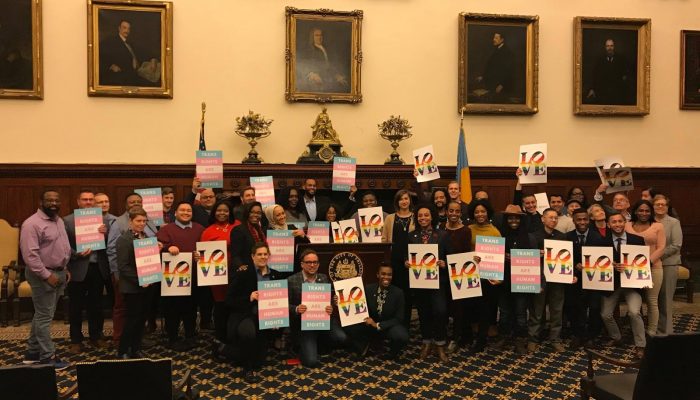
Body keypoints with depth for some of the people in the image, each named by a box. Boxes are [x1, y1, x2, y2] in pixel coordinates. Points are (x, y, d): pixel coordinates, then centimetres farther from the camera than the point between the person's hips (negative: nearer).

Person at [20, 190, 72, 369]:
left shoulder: (59, 221, 12)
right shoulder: (32, 224, -16)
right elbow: (30, 254, -22)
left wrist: (64, 269, 14)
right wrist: (47, 275, -22)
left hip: (58, 272, 9)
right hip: (43, 275, -9)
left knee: (43, 314, 16)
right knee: (44, 316, -2)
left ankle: (33, 352, 26)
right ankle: (47, 357, 7)